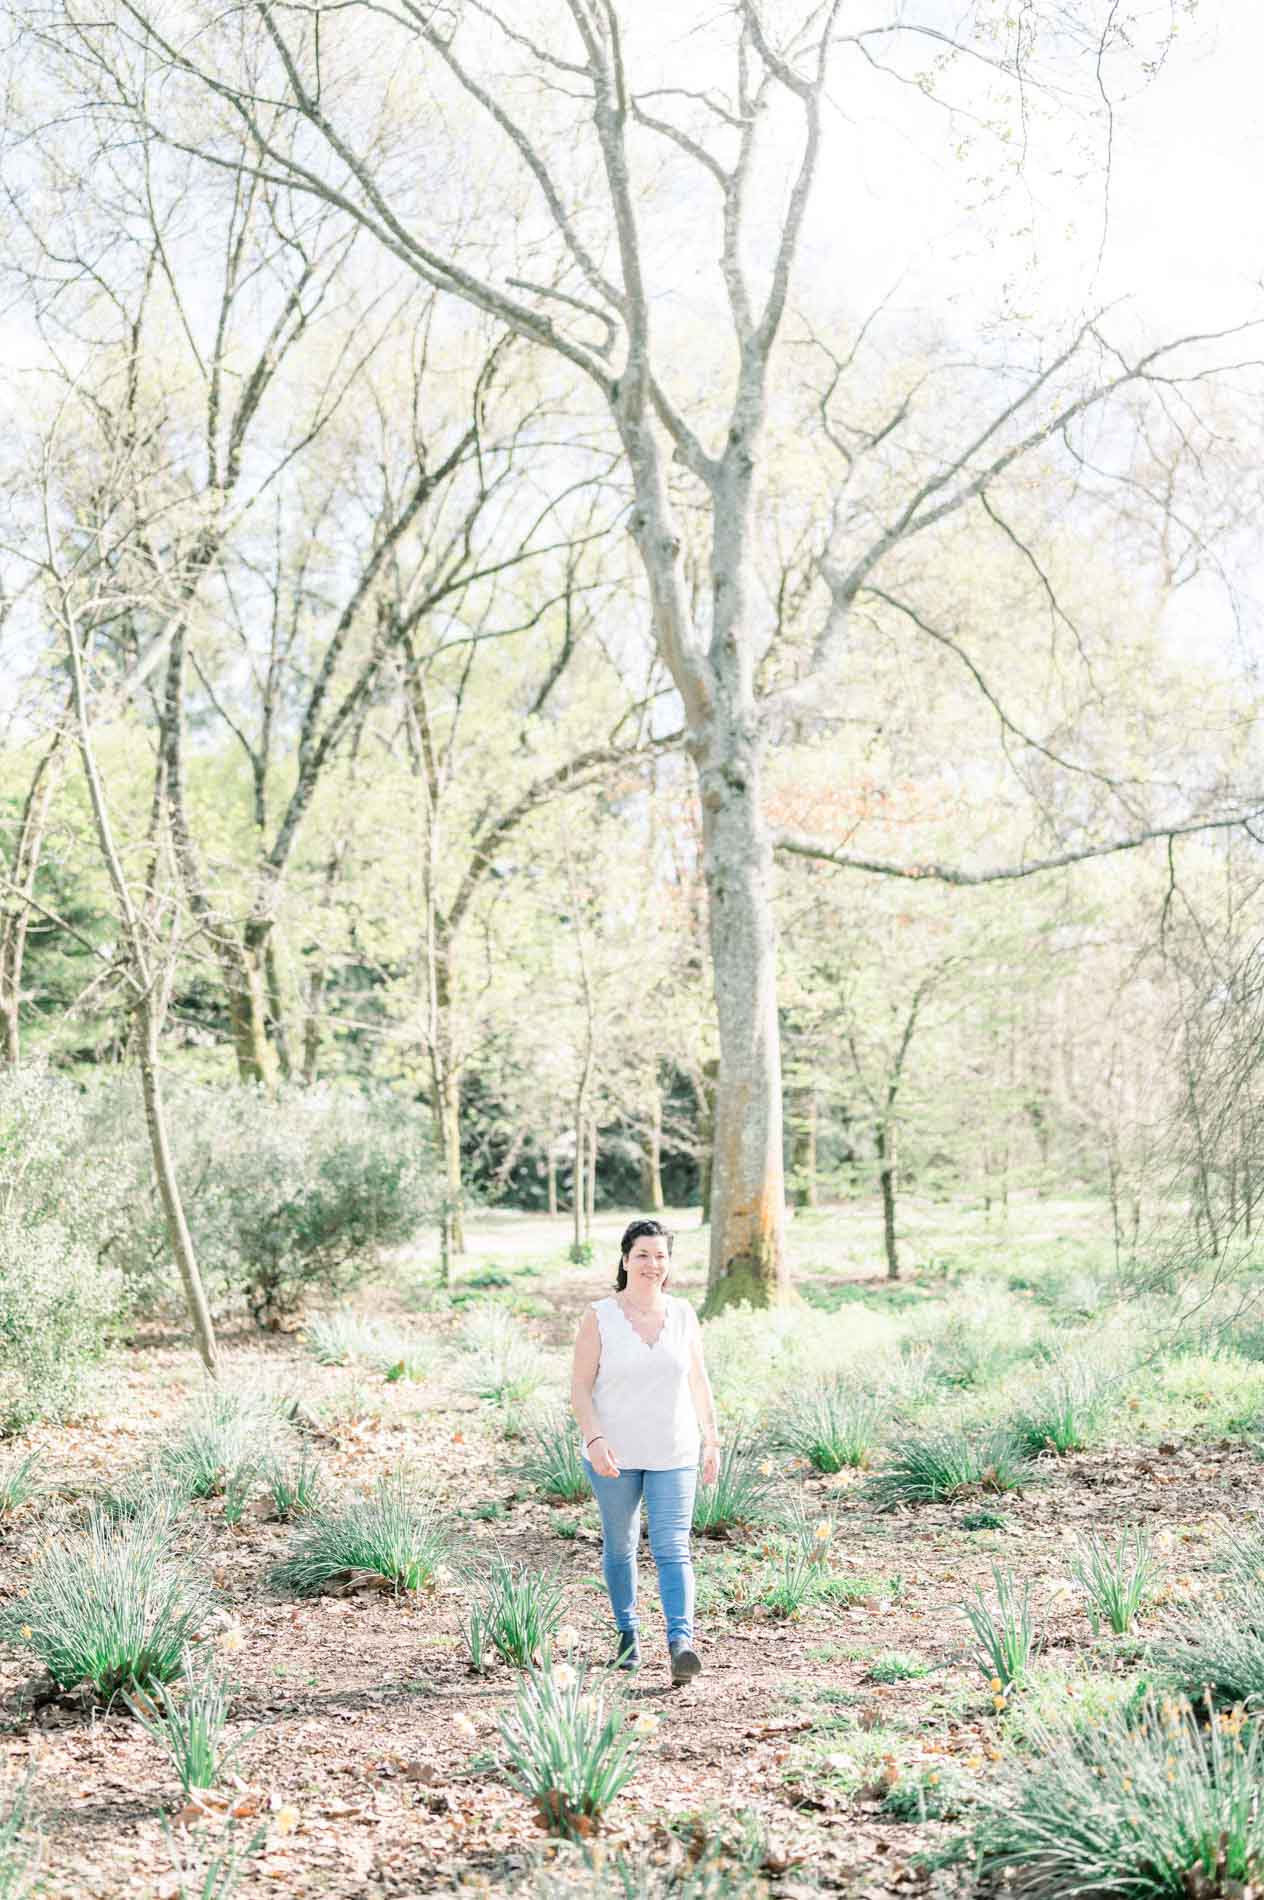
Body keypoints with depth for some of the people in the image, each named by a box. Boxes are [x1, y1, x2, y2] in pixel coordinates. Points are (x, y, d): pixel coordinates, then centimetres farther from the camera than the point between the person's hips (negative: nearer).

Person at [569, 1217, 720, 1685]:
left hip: (673, 1455, 1)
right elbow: (580, 1387, -7)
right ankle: (627, 1633, 30)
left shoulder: (683, 1314, 2)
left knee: (672, 1548, -10)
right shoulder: (599, 1317, -7)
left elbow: (698, 1382, 10)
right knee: (619, 1546, 13)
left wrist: (712, 1440, 9)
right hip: (613, 1455, -1)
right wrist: (595, 1439, -20)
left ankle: (681, 1642, -18)